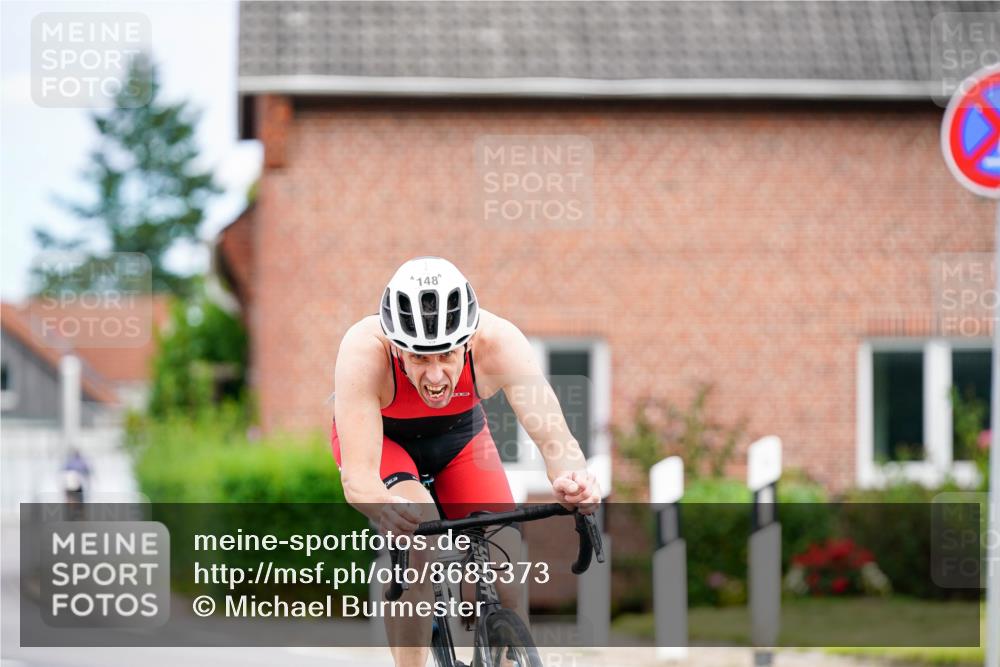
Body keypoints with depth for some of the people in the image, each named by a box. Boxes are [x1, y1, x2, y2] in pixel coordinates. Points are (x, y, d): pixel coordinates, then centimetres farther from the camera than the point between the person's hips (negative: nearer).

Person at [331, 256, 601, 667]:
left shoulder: (498, 341, -36)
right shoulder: (365, 351, -40)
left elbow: (554, 438, -43)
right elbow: (357, 475, -44)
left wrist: (572, 480, -67)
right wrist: (384, 507, -68)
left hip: (459, 432, 2)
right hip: (380, 433, -2)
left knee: (505, 586, -14)